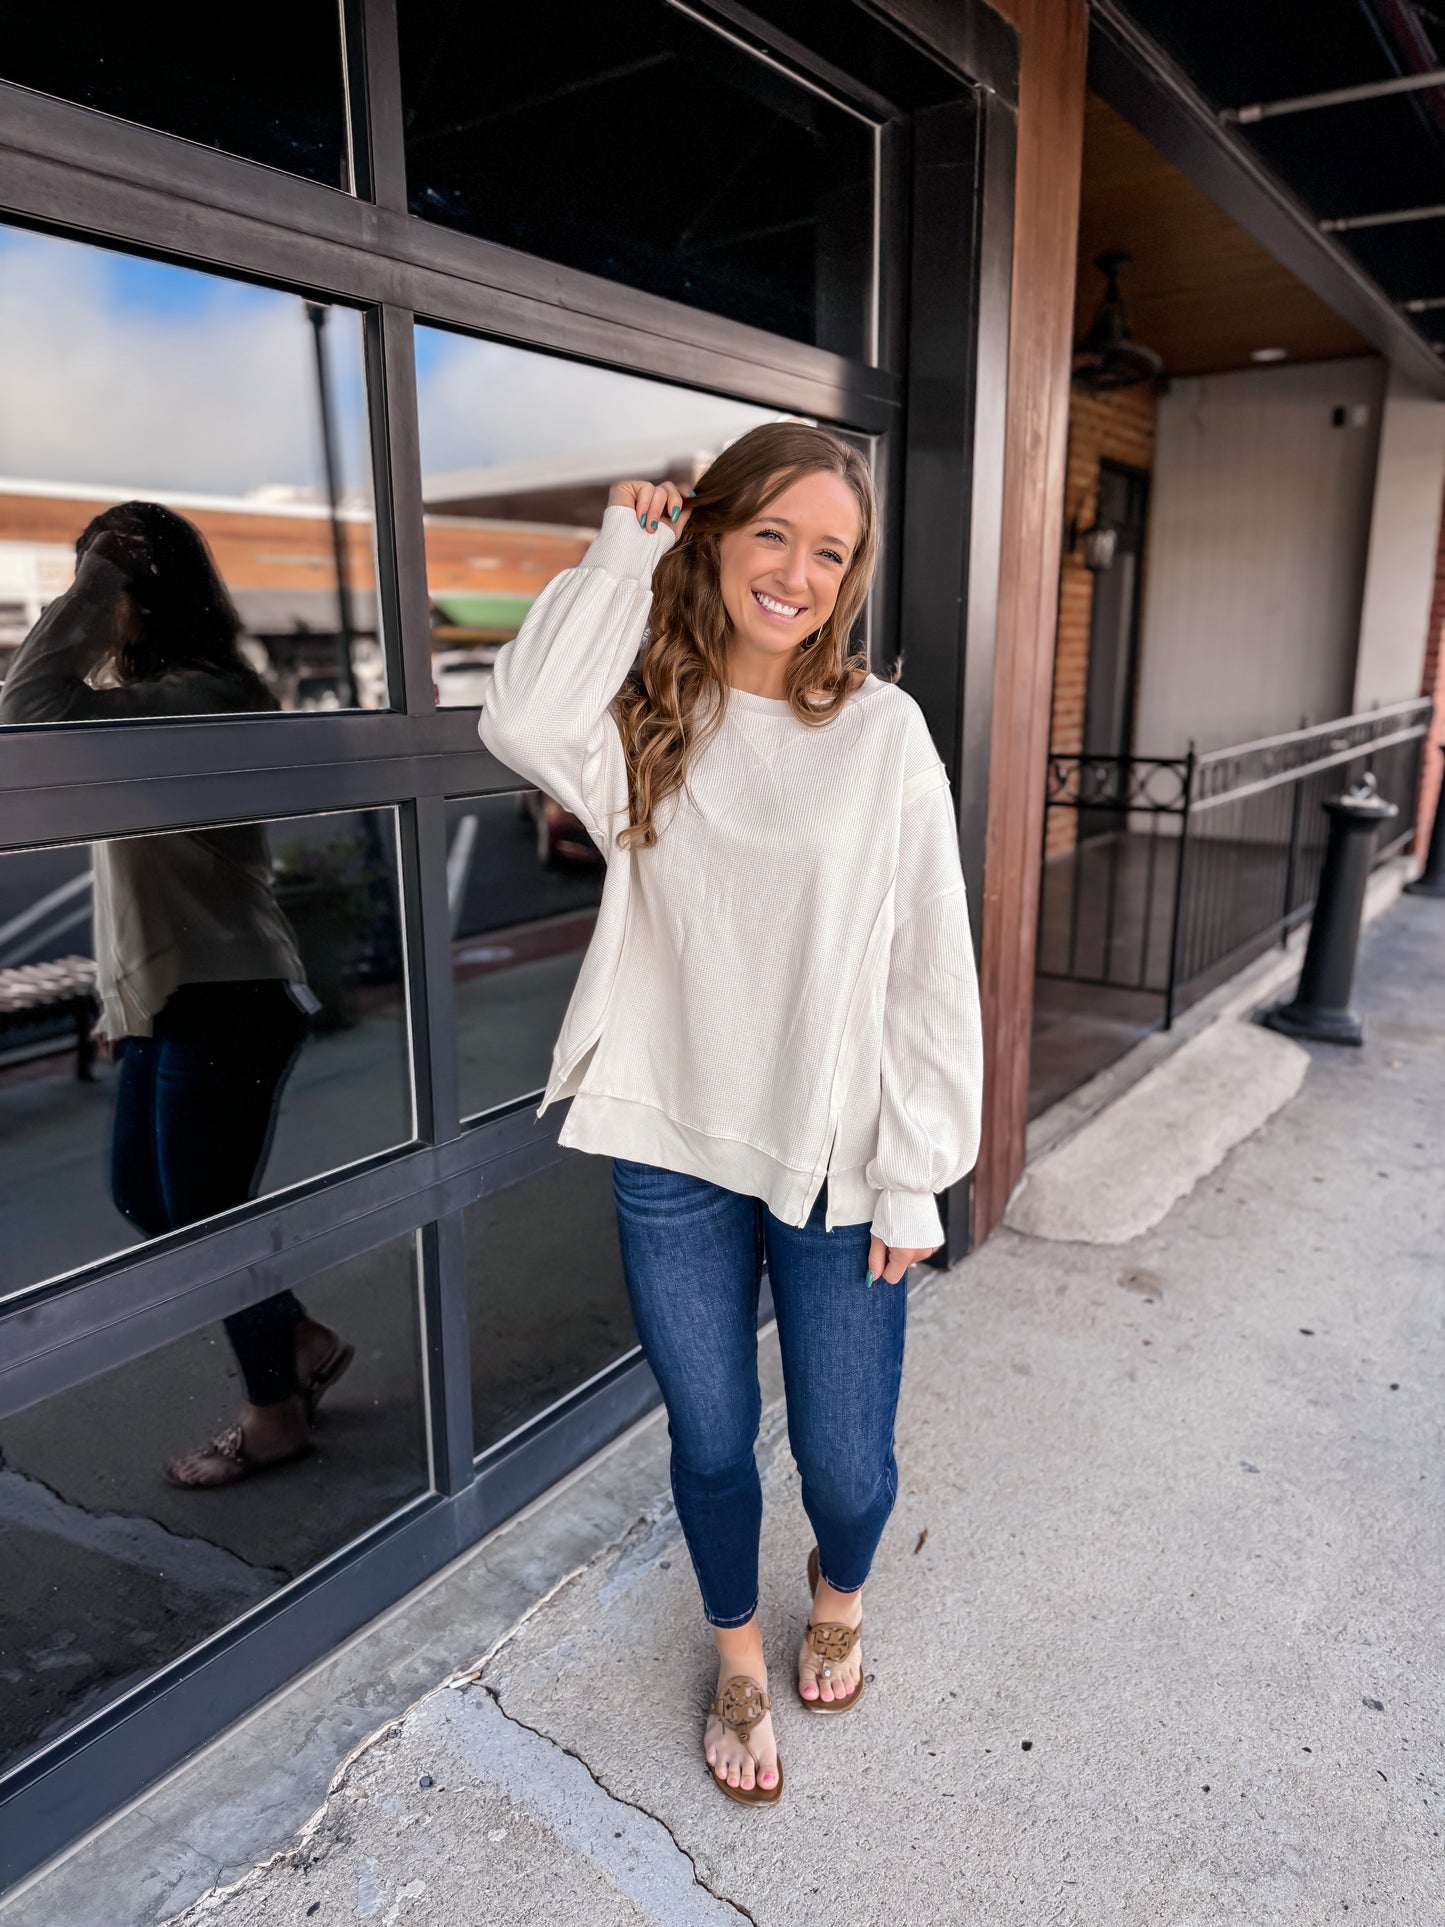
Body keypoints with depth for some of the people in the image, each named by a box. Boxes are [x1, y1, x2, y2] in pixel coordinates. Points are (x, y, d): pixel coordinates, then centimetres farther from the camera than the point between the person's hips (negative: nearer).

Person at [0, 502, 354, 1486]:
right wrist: (127, 994, 22)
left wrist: (95, 581, -20)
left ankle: (275, 1415, 23)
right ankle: (304, 1343, 31)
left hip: (227, 1005, -10)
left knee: (209, 1216, 2)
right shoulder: (151, 695, 15)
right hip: (170, 1001, 10)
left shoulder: (202, 696, -17)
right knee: (143, 1194, 17)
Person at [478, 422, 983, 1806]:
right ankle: (739, 1665, 48)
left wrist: (914, 1175, -7)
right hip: (672, 1155, 2)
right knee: (710, 1441, 18)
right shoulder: (647, 721, 0)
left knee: (845, 1461, 12)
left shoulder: (882, 728, -6)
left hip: (833, 1165, -1)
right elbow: (521, 727, -24)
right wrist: (620, 553, -13)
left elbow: (929, 969, -6)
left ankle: (838, 1595, 50)